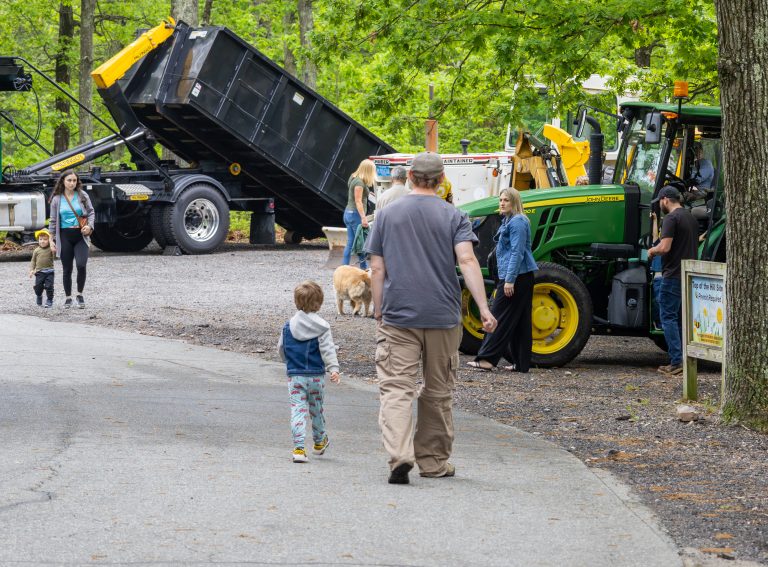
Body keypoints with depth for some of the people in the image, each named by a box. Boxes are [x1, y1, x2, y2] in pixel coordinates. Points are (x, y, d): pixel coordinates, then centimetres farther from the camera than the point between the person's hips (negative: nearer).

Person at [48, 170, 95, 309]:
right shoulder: (57, 199, 3)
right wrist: (52, 240, 4)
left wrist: (89, 226, -10)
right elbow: (53, 221, 7)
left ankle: (80, 294, 3)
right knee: (66, 269, 4)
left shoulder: (82, 196, 3)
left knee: (81, 265, -16)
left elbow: (91, 212, 9)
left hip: (80, 236, -1)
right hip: (65, 236, 1)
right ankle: (68, 297, 17)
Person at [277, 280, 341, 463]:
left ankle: (298, 448, -16)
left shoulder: (288, 326, 2)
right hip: (316, 376, 0)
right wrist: (334, 369, -14)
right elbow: (327, 349, -13)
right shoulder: (322, 326, -6)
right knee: (316, 409, 17)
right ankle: (319, 441, 37)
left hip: (295, 376, 0)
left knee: (298, 410, -3)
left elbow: (281, 349, 11)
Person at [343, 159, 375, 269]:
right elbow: (358, 201, -19)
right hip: (355, 214, -9)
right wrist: (363, 217, -22)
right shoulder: (359, 182, -15)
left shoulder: (354, 178, 13)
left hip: (348, 212, 9)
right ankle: (364, 268, -1)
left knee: (350, 243, 8)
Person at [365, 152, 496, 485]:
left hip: (397, 318, 0)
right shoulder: (453, 217, 1)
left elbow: (377, 269, 4)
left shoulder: (388, 215, 5)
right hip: (443, 318, 0)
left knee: (396, 388, -5)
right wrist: (483, 308, -16)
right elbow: (467, 260, -12)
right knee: (438, 392, 13)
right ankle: (433, 461, 20)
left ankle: (399, 455, -25)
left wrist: (379, 313, 13)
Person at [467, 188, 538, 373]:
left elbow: (517, 252, -20)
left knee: (500, 317, -9)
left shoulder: (517, 222, -14)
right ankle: (521, 363, 11)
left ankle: (487, 359, -9)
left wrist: (510, 280, -23)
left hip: (515, 277, -10)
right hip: (523, 277, 10)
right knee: (520, 321, 9)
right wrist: (507, 278, 26)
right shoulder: (509, 221, 19)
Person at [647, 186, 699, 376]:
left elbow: (665, 247, -22)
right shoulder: (691, 218, 16)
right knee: (681, 318, 15)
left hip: (673, 275, -8)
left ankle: (676, 362, -11)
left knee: (669, 317, -5)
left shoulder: (671, 218, -13)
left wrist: (652, 251, -2)